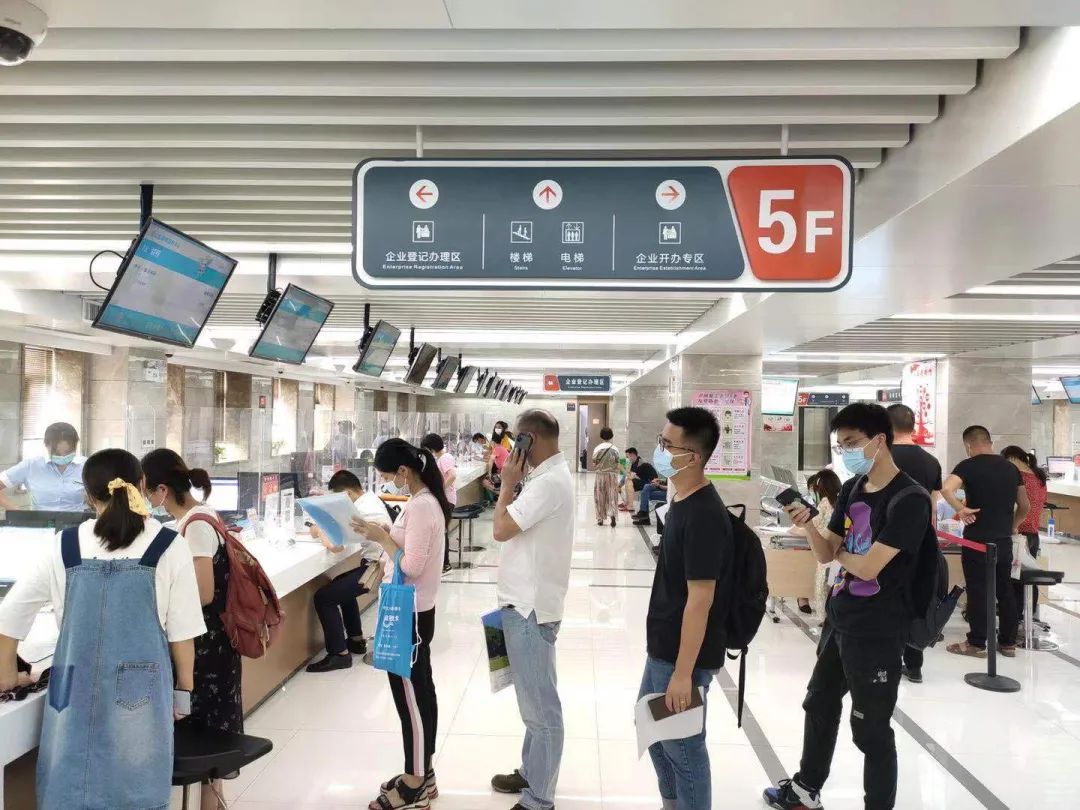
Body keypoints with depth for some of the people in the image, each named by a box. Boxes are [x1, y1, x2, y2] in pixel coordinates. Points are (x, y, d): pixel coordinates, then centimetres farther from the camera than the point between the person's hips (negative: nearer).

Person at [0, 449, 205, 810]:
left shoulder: (63, 547, -1)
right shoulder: (168, 547, -9)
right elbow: (181, 630, -5)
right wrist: (183, 689, 8)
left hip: (76, 691, 2)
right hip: (140, 694, -2)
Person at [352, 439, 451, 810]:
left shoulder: (419, 506, -22)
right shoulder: (428, 500, 8)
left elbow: (412, 566, -24)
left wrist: (381, 537, -15)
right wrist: (385, 535, 3)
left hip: (409, 612, -10)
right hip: (416, 609, 10)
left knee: (409, 695, 1)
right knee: (420, 691, 17)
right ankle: (421, 773, 30)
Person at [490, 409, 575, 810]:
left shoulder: (549, 482, -21)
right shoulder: (551, 476, 12)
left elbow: (501, 529, -20)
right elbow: (515, 528, 19)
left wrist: (508, 483, -12)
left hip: (530, 606, -11)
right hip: (528, 601, 11)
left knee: (540, 706, 0)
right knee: (534, 701, 22)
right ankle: (531, 772, 36)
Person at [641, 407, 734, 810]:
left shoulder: (704, 515, -25)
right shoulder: (682, 501, 5)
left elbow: (700, 599, -24)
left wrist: (683, 672, -22)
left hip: (684, 654, -10)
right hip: (662, 646, 10)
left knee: (682, 744, 6)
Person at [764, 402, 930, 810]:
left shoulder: (909, 499, -20)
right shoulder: (852, 488, 4)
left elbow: (869, 567, -25)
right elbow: (825, 554, 5)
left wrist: (840, 553, -4)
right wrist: (808, 525, -14)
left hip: (876, 631, -9)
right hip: (838, 618, 9)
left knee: (871, 729, 4)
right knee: (819, 703, 23)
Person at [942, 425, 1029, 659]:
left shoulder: (969, 465, -10)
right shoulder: (1011, 467, 8)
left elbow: (946, 489, -28)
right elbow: (1025, 506, 15)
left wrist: (961, 510, -16)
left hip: (977, 540, -5)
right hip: (1004, 540, 6)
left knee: (978, 592, 2)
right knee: (1005, 591, 14)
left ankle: (977, 643, 9)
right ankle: (1008, 642, 21)